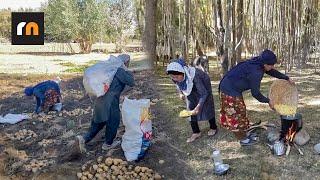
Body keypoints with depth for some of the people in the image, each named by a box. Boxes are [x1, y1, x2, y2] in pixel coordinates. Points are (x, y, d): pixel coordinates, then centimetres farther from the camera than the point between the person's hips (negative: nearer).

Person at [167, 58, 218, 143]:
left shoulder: (193, 76, -45)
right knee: (190, 108, -3)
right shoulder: (175, 78, -29)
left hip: (203, 85, -5)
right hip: (191, 89, 5)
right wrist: (180, 93, -13)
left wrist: (198, 107, -44)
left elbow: (204, 93, -39)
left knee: (207, 106, 4)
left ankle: (213, 128, 26)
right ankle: (196, 132, 7)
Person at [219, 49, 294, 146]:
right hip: (230, 90, -10)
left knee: (240, 112, 18)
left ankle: (243, 134, 32)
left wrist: (287, 78, 19)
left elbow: (272, 72, 17)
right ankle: (243, 139, 17)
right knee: (236, 115, 4)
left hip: (233, 88, 10)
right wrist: (268, 101, -6)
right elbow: (255, 93, -20)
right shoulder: (255, 72, -28)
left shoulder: (258, 63, -2)